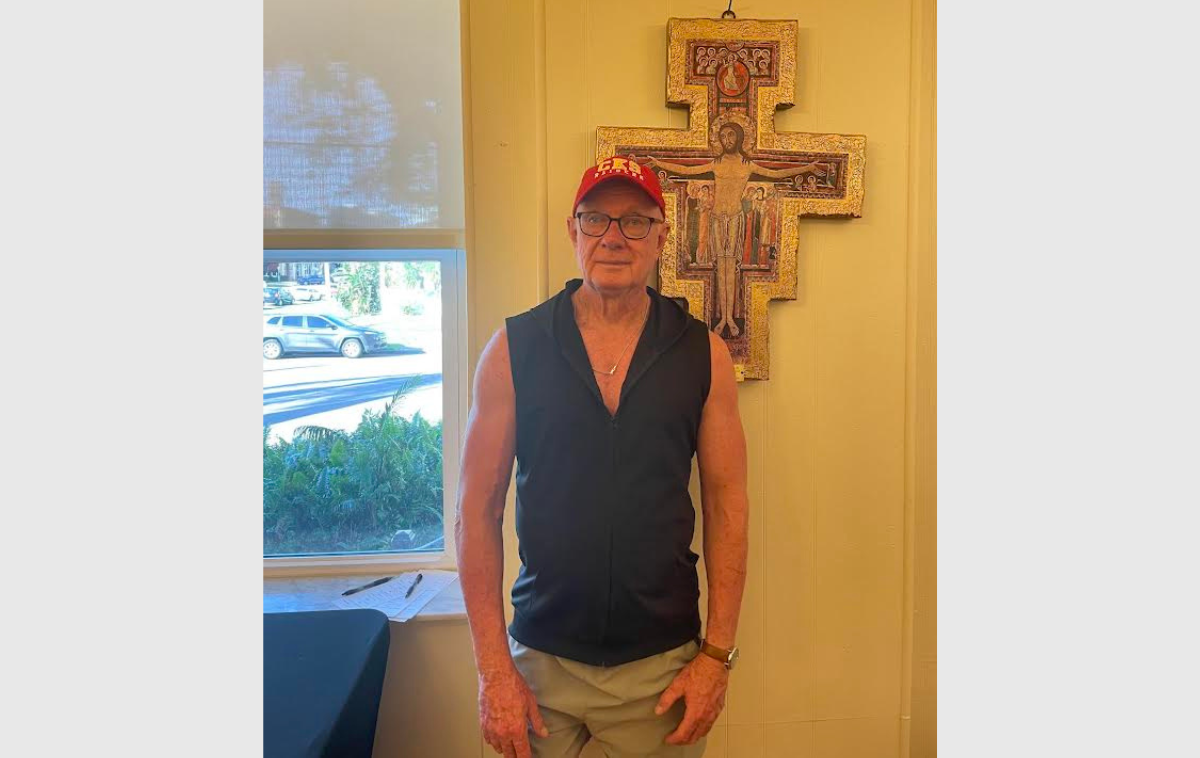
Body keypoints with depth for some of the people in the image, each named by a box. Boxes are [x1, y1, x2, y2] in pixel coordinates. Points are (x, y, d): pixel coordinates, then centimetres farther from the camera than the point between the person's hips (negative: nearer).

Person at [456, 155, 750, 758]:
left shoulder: (702, 353, -2)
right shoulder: (514, 347, -5)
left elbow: (726, 503, 1)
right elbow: (479, 508, -4)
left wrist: (718, 653, -4)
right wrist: (493, 668, -7)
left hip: (664, 664, 1)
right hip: (539, 659, 0)